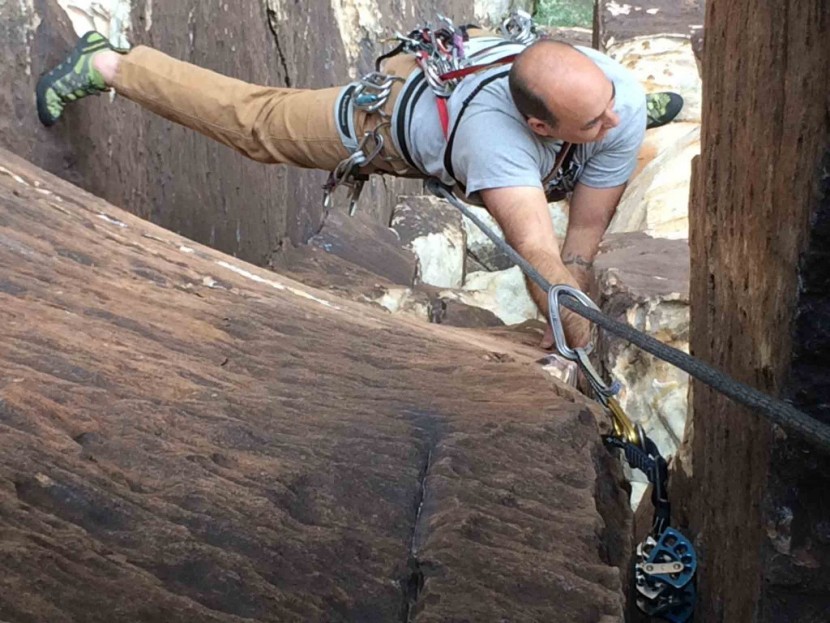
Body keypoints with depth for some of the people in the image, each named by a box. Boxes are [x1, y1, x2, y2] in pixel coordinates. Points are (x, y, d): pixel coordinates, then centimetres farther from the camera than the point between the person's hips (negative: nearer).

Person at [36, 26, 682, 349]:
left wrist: (565, 330, -28)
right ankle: (106, 64, 31)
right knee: (252, 122, 13)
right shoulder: (494, 132, -51)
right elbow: (538, 252, -56)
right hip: (401, 105, -5)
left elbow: (586, 234, -29)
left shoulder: (619, 98, -36)